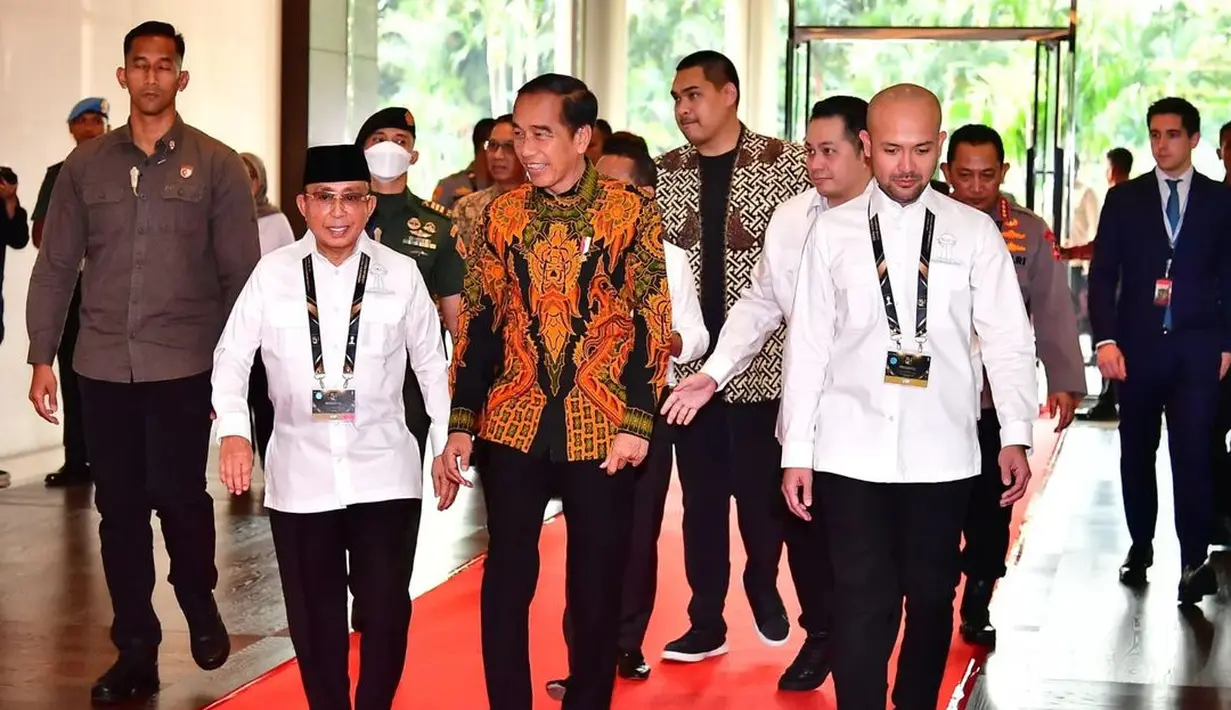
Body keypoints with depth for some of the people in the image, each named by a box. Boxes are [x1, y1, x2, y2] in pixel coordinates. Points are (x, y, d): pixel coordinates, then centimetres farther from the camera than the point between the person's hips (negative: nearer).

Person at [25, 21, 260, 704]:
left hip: (183, 366, -2)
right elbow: (55, 266, 10)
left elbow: (242, 273, 1)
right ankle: (135, 652, 16)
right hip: (102, 366, 3)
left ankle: (199, 603, 25)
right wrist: (41, 357, 5)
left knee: (178, 494, -5)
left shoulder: (217, 165, 2)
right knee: (119, 507, 5)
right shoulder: (86, 164, 8)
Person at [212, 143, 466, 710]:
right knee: (313, 615, 9)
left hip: (384, 471, -1)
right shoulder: (272, 273, -3)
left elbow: (432, 364, 7)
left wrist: (448, 447, 7)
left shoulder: (401, 273, -2)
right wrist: (233, 431, -13)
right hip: (300, 472, 1)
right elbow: (231, 356, 2)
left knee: (386, 609, 0)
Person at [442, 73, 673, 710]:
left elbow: (650, 322, -4)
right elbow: (478, 323, 7)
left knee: (597, 584, 6)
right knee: (506, 579, 5)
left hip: (601, 429, -2)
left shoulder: (631, 213, -2)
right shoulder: (501, 214, 6)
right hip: (513, 425, 2)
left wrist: (635, 423, -11)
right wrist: (461, 422, 2)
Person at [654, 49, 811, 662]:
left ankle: (764, 589, 32)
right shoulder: (665, 175, 6)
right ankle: (706, 624, 16)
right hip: (690, 365, 3)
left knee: (760, 491, 5)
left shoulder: (786, 165, -5)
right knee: (701, 497, 8)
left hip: (763, 363, -3)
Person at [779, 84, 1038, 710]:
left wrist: (1015, 436, -7)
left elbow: (1008, 338, 2)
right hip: (852, 452, -1)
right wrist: (795, 453, 1)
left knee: (931, 596, 11)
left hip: (941, 452, 1)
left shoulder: (975, 232, 3)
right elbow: (806, 345, 4)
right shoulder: (834, 231, 3)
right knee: (862, 604, -2)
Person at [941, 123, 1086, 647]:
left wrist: (1065, 382, -5)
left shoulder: (1030, 233, 2)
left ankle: (977, 609, 20)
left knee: (992, 506, 7)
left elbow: (1052, 310, 1)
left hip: (1003, 397, 1)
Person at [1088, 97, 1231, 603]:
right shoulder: (1124, 200, 6)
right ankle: (1140, 547, 23)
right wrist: (1105, 338, -8)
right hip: (1137, 347, 2)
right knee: (1137, 452, 10)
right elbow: (1102, 274, 2)